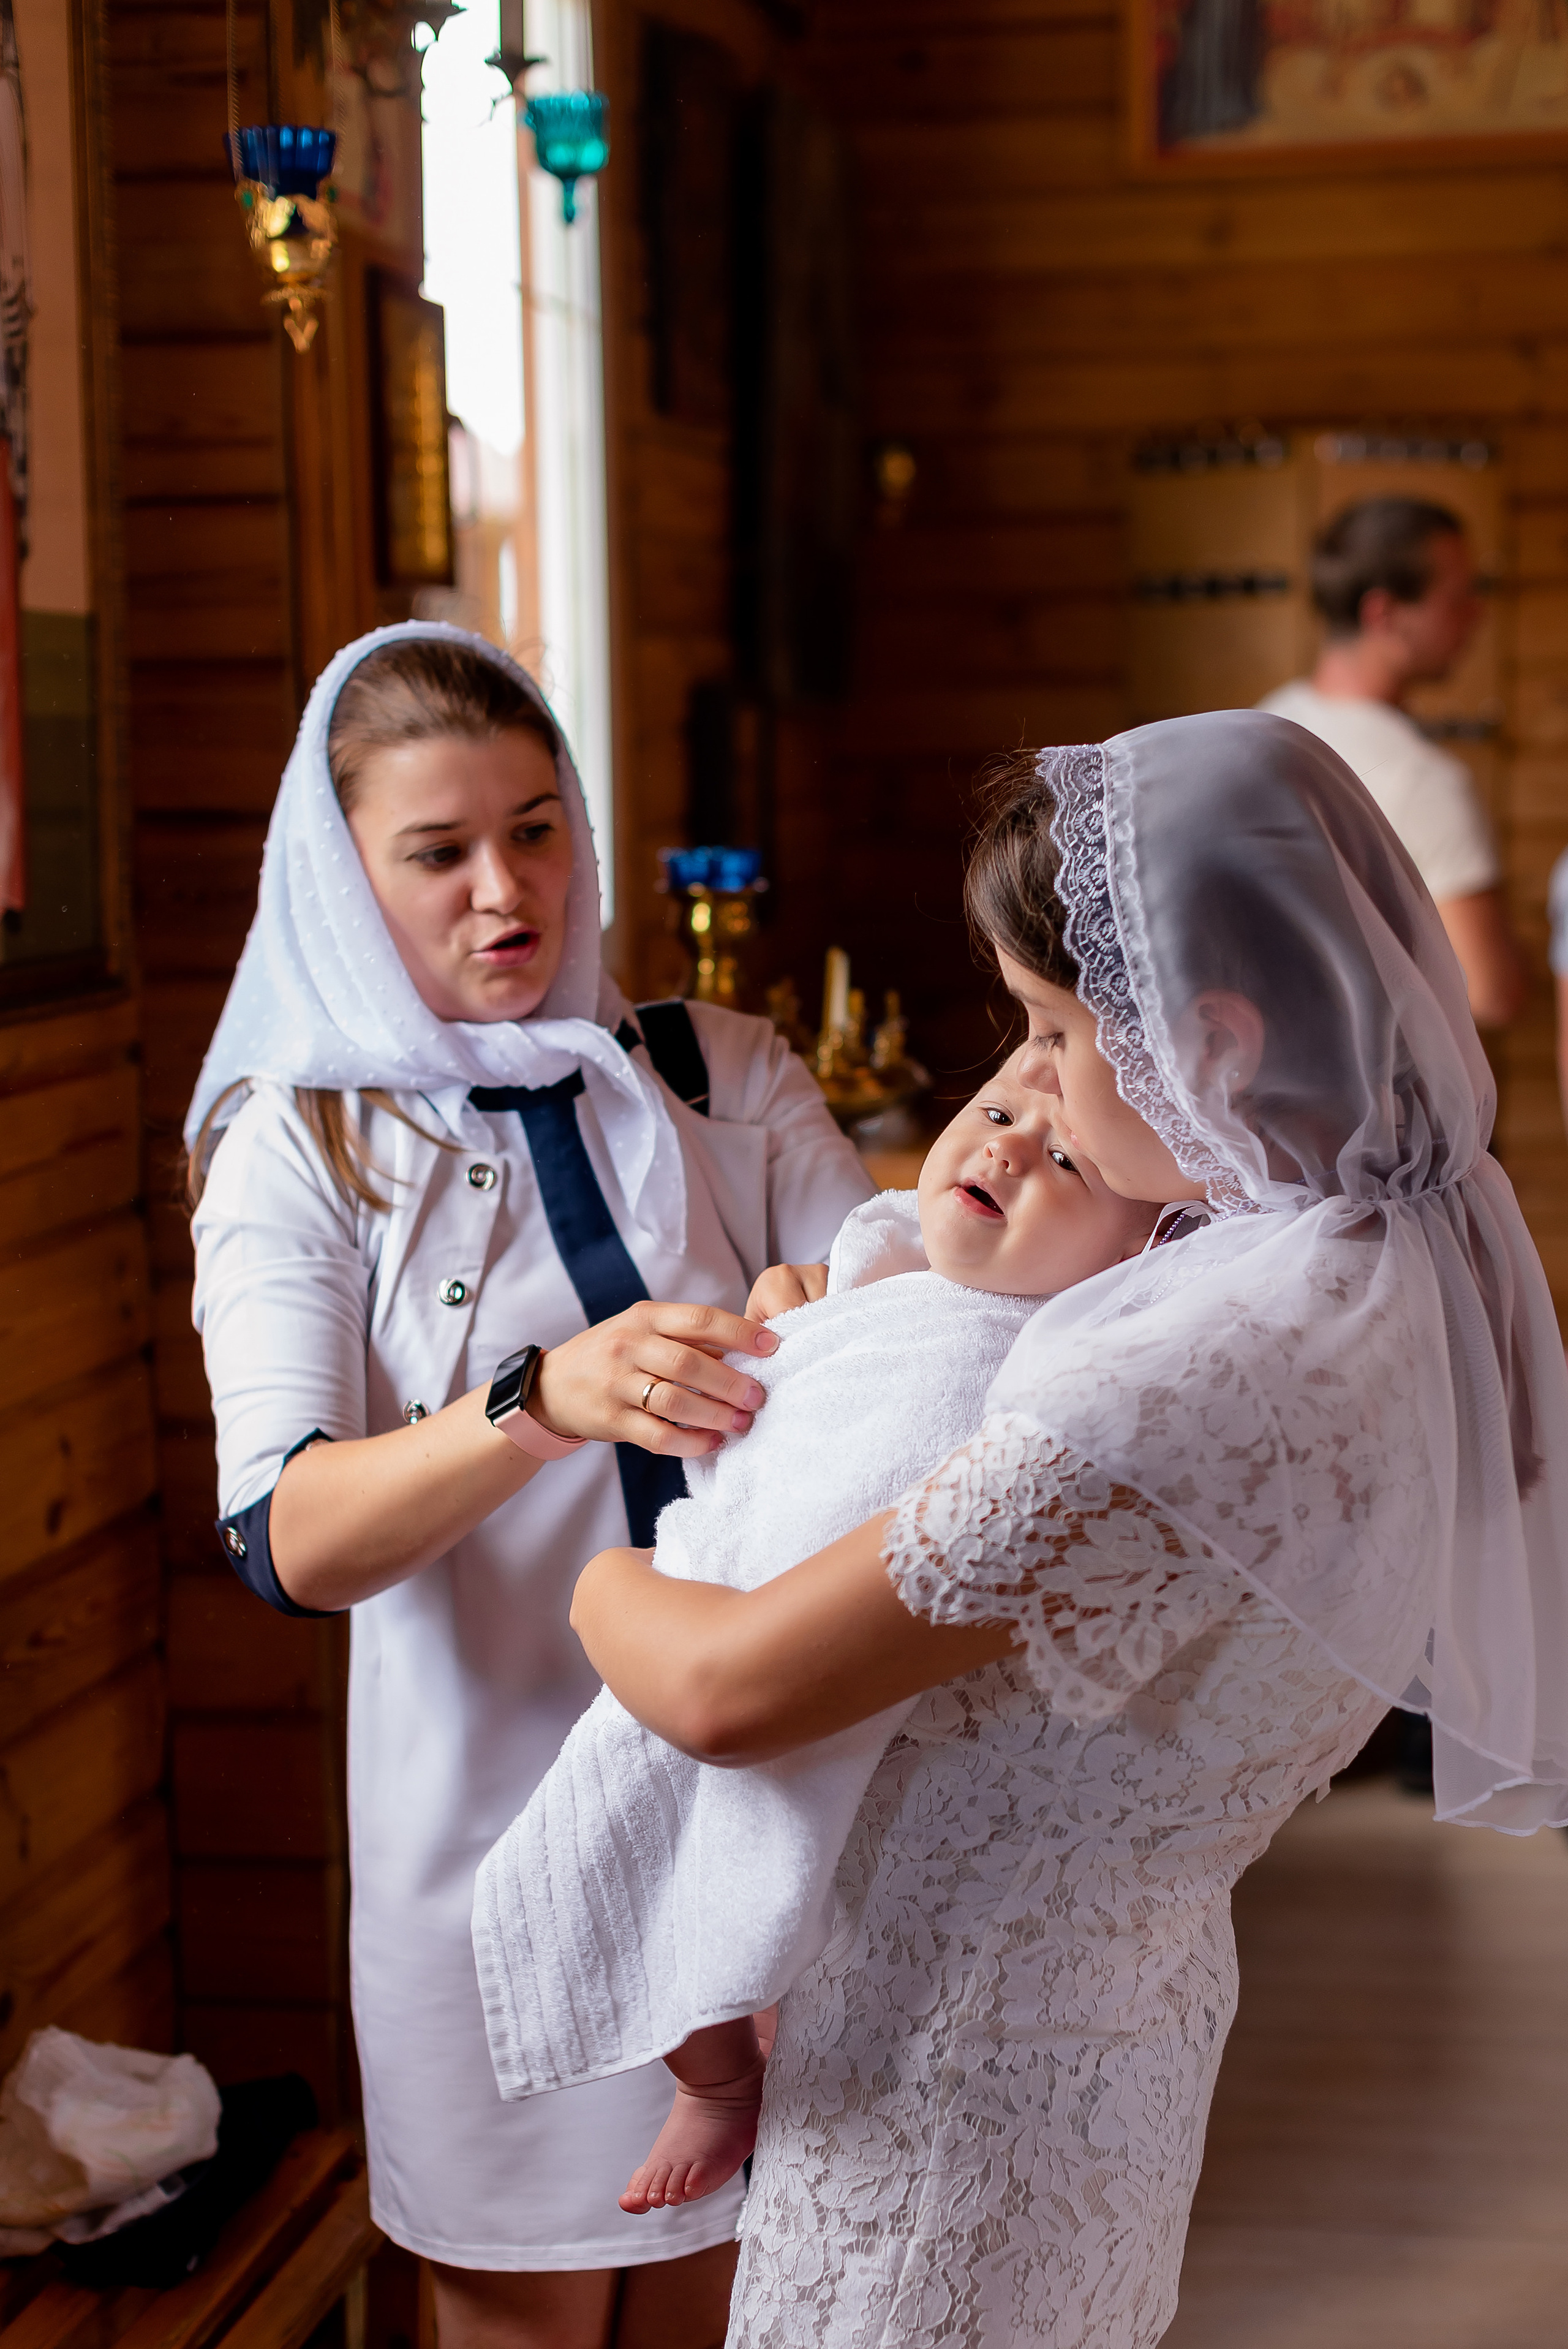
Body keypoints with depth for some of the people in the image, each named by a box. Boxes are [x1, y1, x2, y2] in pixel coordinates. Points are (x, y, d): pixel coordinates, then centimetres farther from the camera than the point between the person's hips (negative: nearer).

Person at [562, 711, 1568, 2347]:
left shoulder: (1196, 1384, -34)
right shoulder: (1407, 1256, -5)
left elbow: (728, 1694, -27)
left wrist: (603, 1579, -7)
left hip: (955, 2078, -8)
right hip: (1128, 1997, 8)